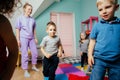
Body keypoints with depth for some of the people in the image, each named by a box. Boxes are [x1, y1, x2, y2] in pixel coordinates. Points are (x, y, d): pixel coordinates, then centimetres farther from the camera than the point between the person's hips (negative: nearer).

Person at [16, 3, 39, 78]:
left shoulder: (32, 19, 7)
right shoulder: (20, 18, -3)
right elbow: (18, 30, -4)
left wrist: (35, 38, 12)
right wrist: (18, 40, -8)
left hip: (31, 38, 4)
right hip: (23, 38, -4)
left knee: (35, 52, 7)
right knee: (25, 55, -1)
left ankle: (34, 66, 29)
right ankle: (26, 70, 13)